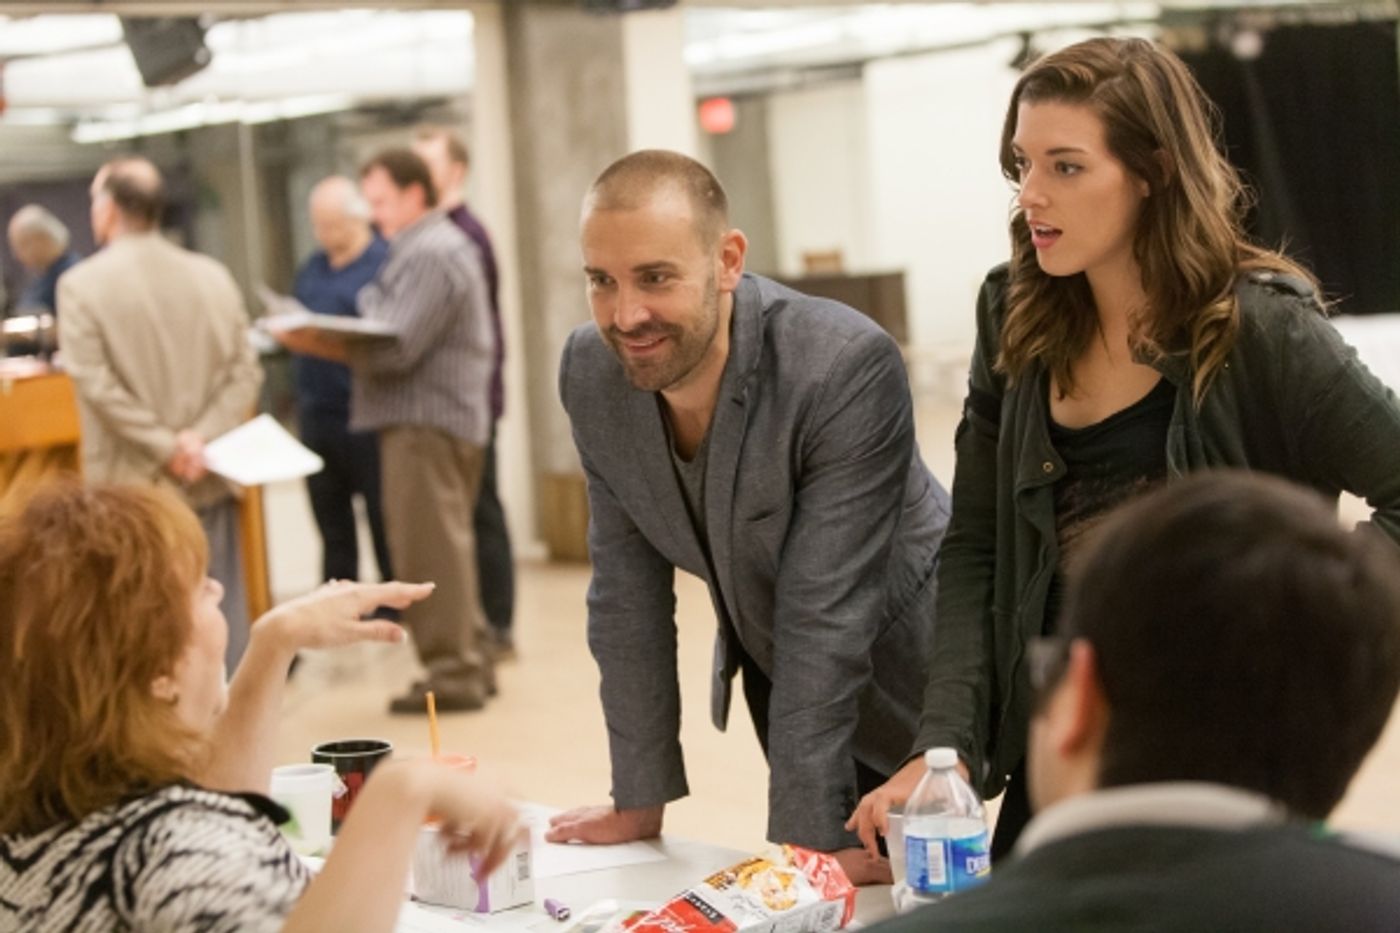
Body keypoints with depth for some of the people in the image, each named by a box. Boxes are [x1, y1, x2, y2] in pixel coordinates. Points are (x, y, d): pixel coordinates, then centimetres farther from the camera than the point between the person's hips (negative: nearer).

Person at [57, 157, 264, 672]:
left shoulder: (81, 283, -8)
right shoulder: (212, 276, 3)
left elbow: (96, 383, -15)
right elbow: (245, 371, -2)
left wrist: (165, 447, -12)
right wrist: (201, 437, -9)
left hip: (129, 485, -3)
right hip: (207, 483, 3)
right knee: (221, 615, 10)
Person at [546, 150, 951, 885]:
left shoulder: (848, 368, -32)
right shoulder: (590, 370, -15)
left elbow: (824, 618, -31)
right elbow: (627, 585, -6)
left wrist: (805, 838, -29)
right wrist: (640, 799, -4)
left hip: (901, 679, -5)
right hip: (776, 678, 5)